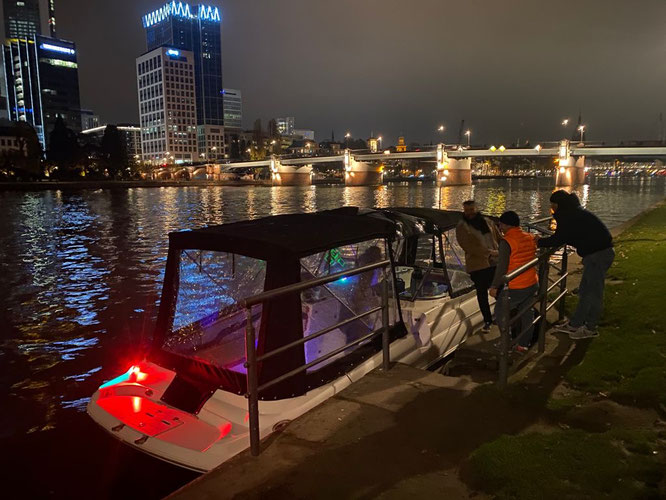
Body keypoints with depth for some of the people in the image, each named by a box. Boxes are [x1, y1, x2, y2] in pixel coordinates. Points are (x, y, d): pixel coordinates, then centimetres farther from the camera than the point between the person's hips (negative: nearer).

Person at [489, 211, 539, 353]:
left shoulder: (507, 242, -18)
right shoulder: (530, 238, 4)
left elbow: (502, 267, -18)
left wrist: (494, 286, -8)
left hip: (515, 288, -7)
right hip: (533, 284, 7)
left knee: (500, 312, 10)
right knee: (527, 314, 17)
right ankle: (523, 344, 27)